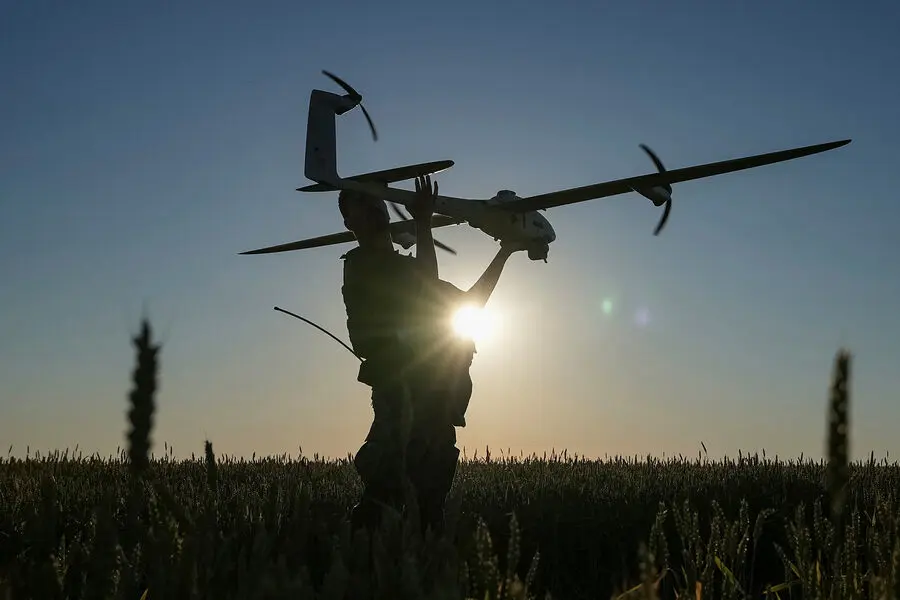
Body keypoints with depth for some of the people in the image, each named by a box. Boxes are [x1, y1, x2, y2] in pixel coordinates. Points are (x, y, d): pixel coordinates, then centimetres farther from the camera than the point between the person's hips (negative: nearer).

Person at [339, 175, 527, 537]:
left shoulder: (405, 268, 27)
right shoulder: (361, 267, 1)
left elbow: (468, 301, 33)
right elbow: (427, 285, -13)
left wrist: (505, 252, 33)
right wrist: (423, 223, -7)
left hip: (433, 395, 8)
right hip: (404, 392, -8)